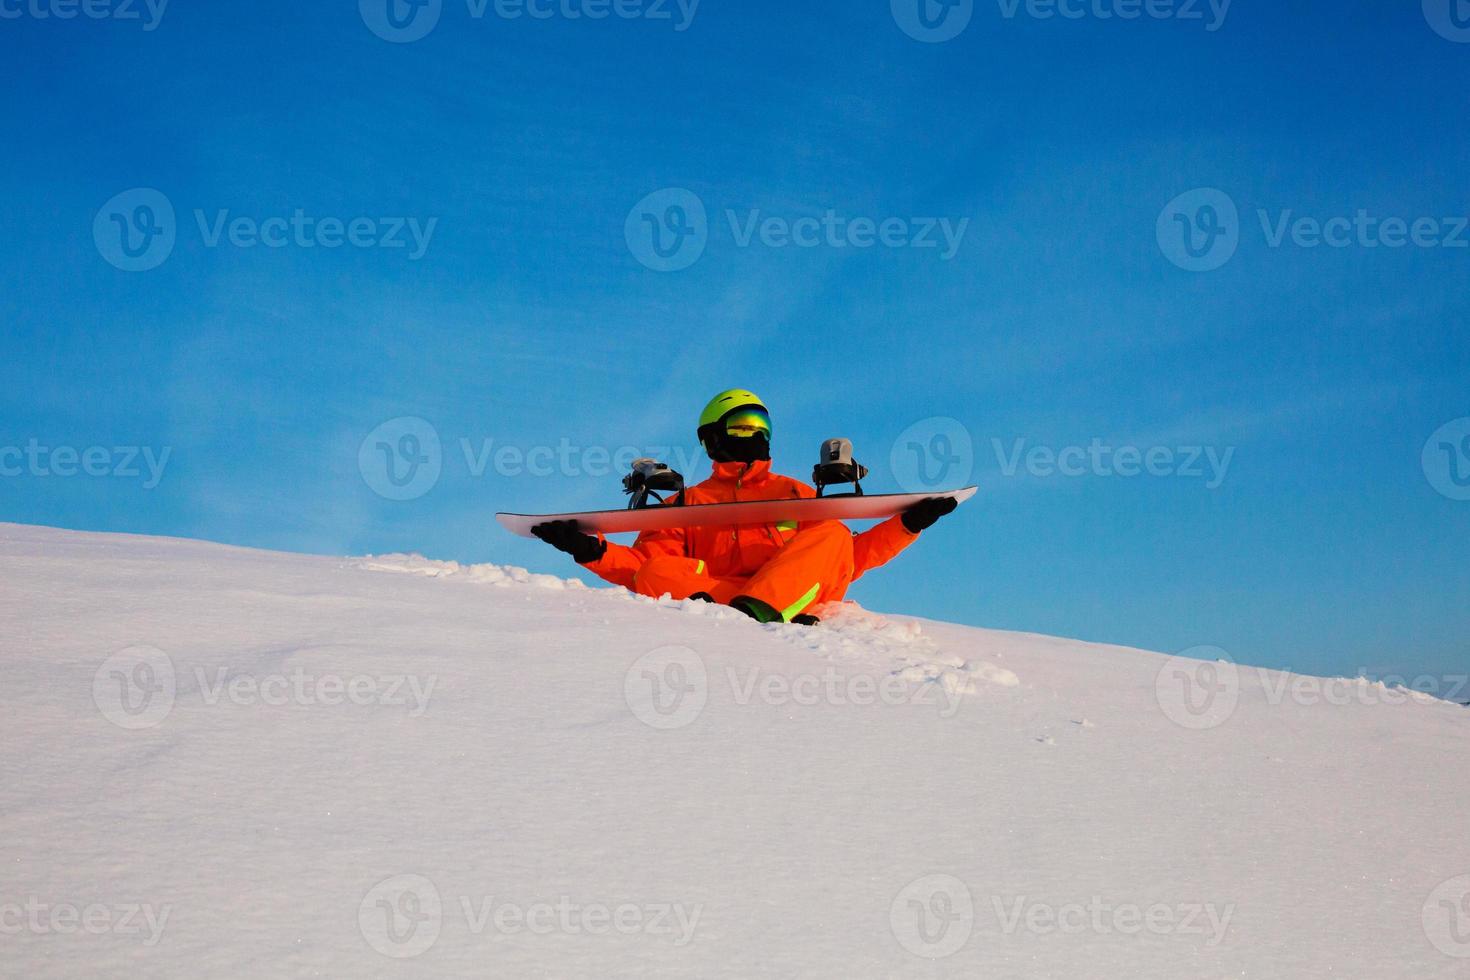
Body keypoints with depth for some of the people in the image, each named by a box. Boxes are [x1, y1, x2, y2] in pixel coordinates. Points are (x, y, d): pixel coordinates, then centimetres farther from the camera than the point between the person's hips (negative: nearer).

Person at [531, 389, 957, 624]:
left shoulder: (796, 494, 31)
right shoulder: (688, 504, 27)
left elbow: (848, 559, 23)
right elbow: (640, 564, 14)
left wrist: (908, 524, 14)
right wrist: (591, 551, -4)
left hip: (797, 595, 1)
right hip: (711, 594, -1)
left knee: (833, 535, -23)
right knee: (655, 574, -29)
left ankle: (756, 612, -45)